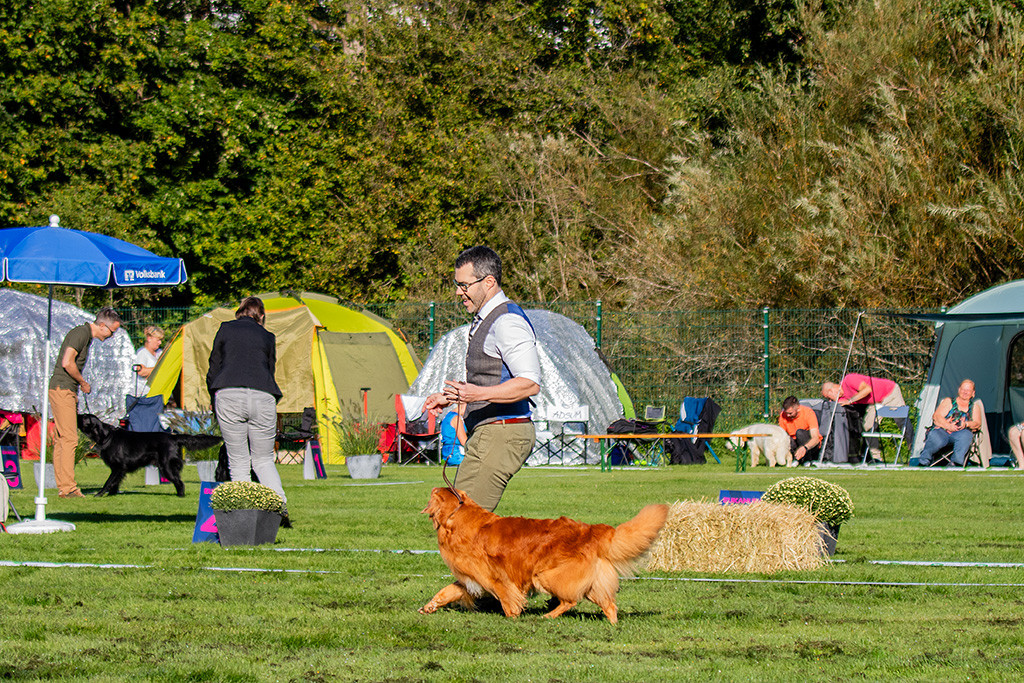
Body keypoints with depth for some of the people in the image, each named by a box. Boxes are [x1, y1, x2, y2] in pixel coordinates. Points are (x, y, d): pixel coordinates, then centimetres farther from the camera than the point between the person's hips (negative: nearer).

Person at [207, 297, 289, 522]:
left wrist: (216, 409, 27)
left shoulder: (225, 329, 16)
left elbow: (213, 371, 17)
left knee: (238, 462, 7)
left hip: (228, 395, -1)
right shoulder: (267, 337, 20)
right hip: (263, 398, 1)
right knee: (264, 459, 14)